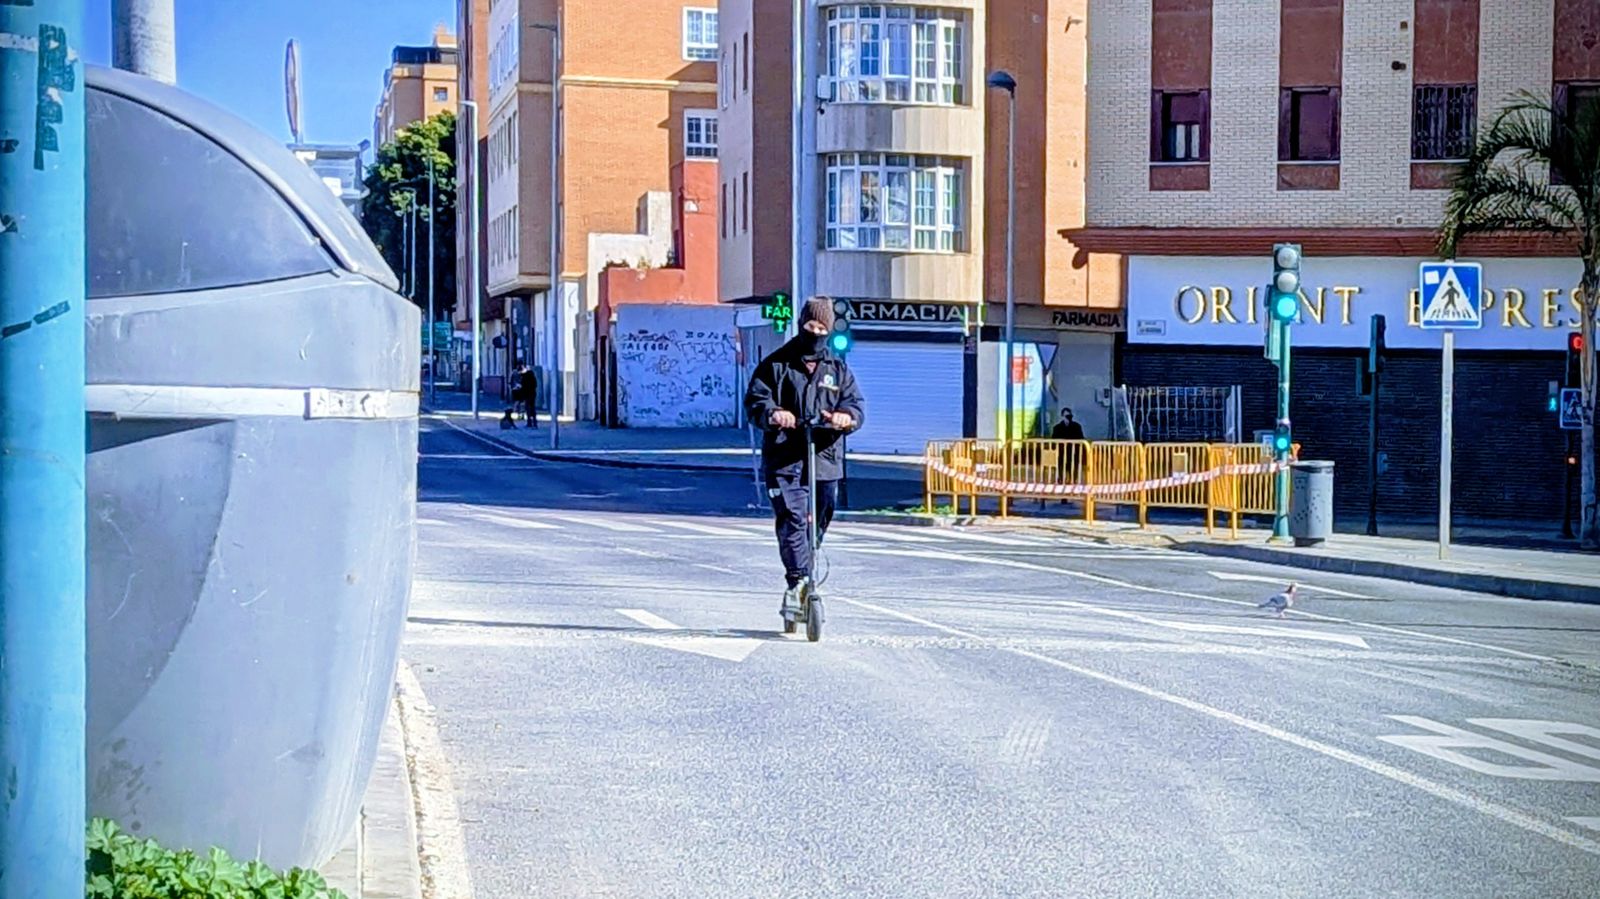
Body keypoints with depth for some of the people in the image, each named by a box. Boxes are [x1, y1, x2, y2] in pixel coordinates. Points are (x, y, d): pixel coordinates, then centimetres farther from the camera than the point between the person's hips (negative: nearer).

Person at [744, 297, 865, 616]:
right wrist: (772, 413, -24)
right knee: (792, 518, -17)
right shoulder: (776, 364, 8)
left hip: (825, 458, 3)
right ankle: (798, 580, -19)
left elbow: (856, 403, 6)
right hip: (784, 458, -3)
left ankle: (801, 580, 22)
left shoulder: (838, 369, 16)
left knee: (818, 523, 6)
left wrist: (846, 416, -20)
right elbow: (755, 399, 0)